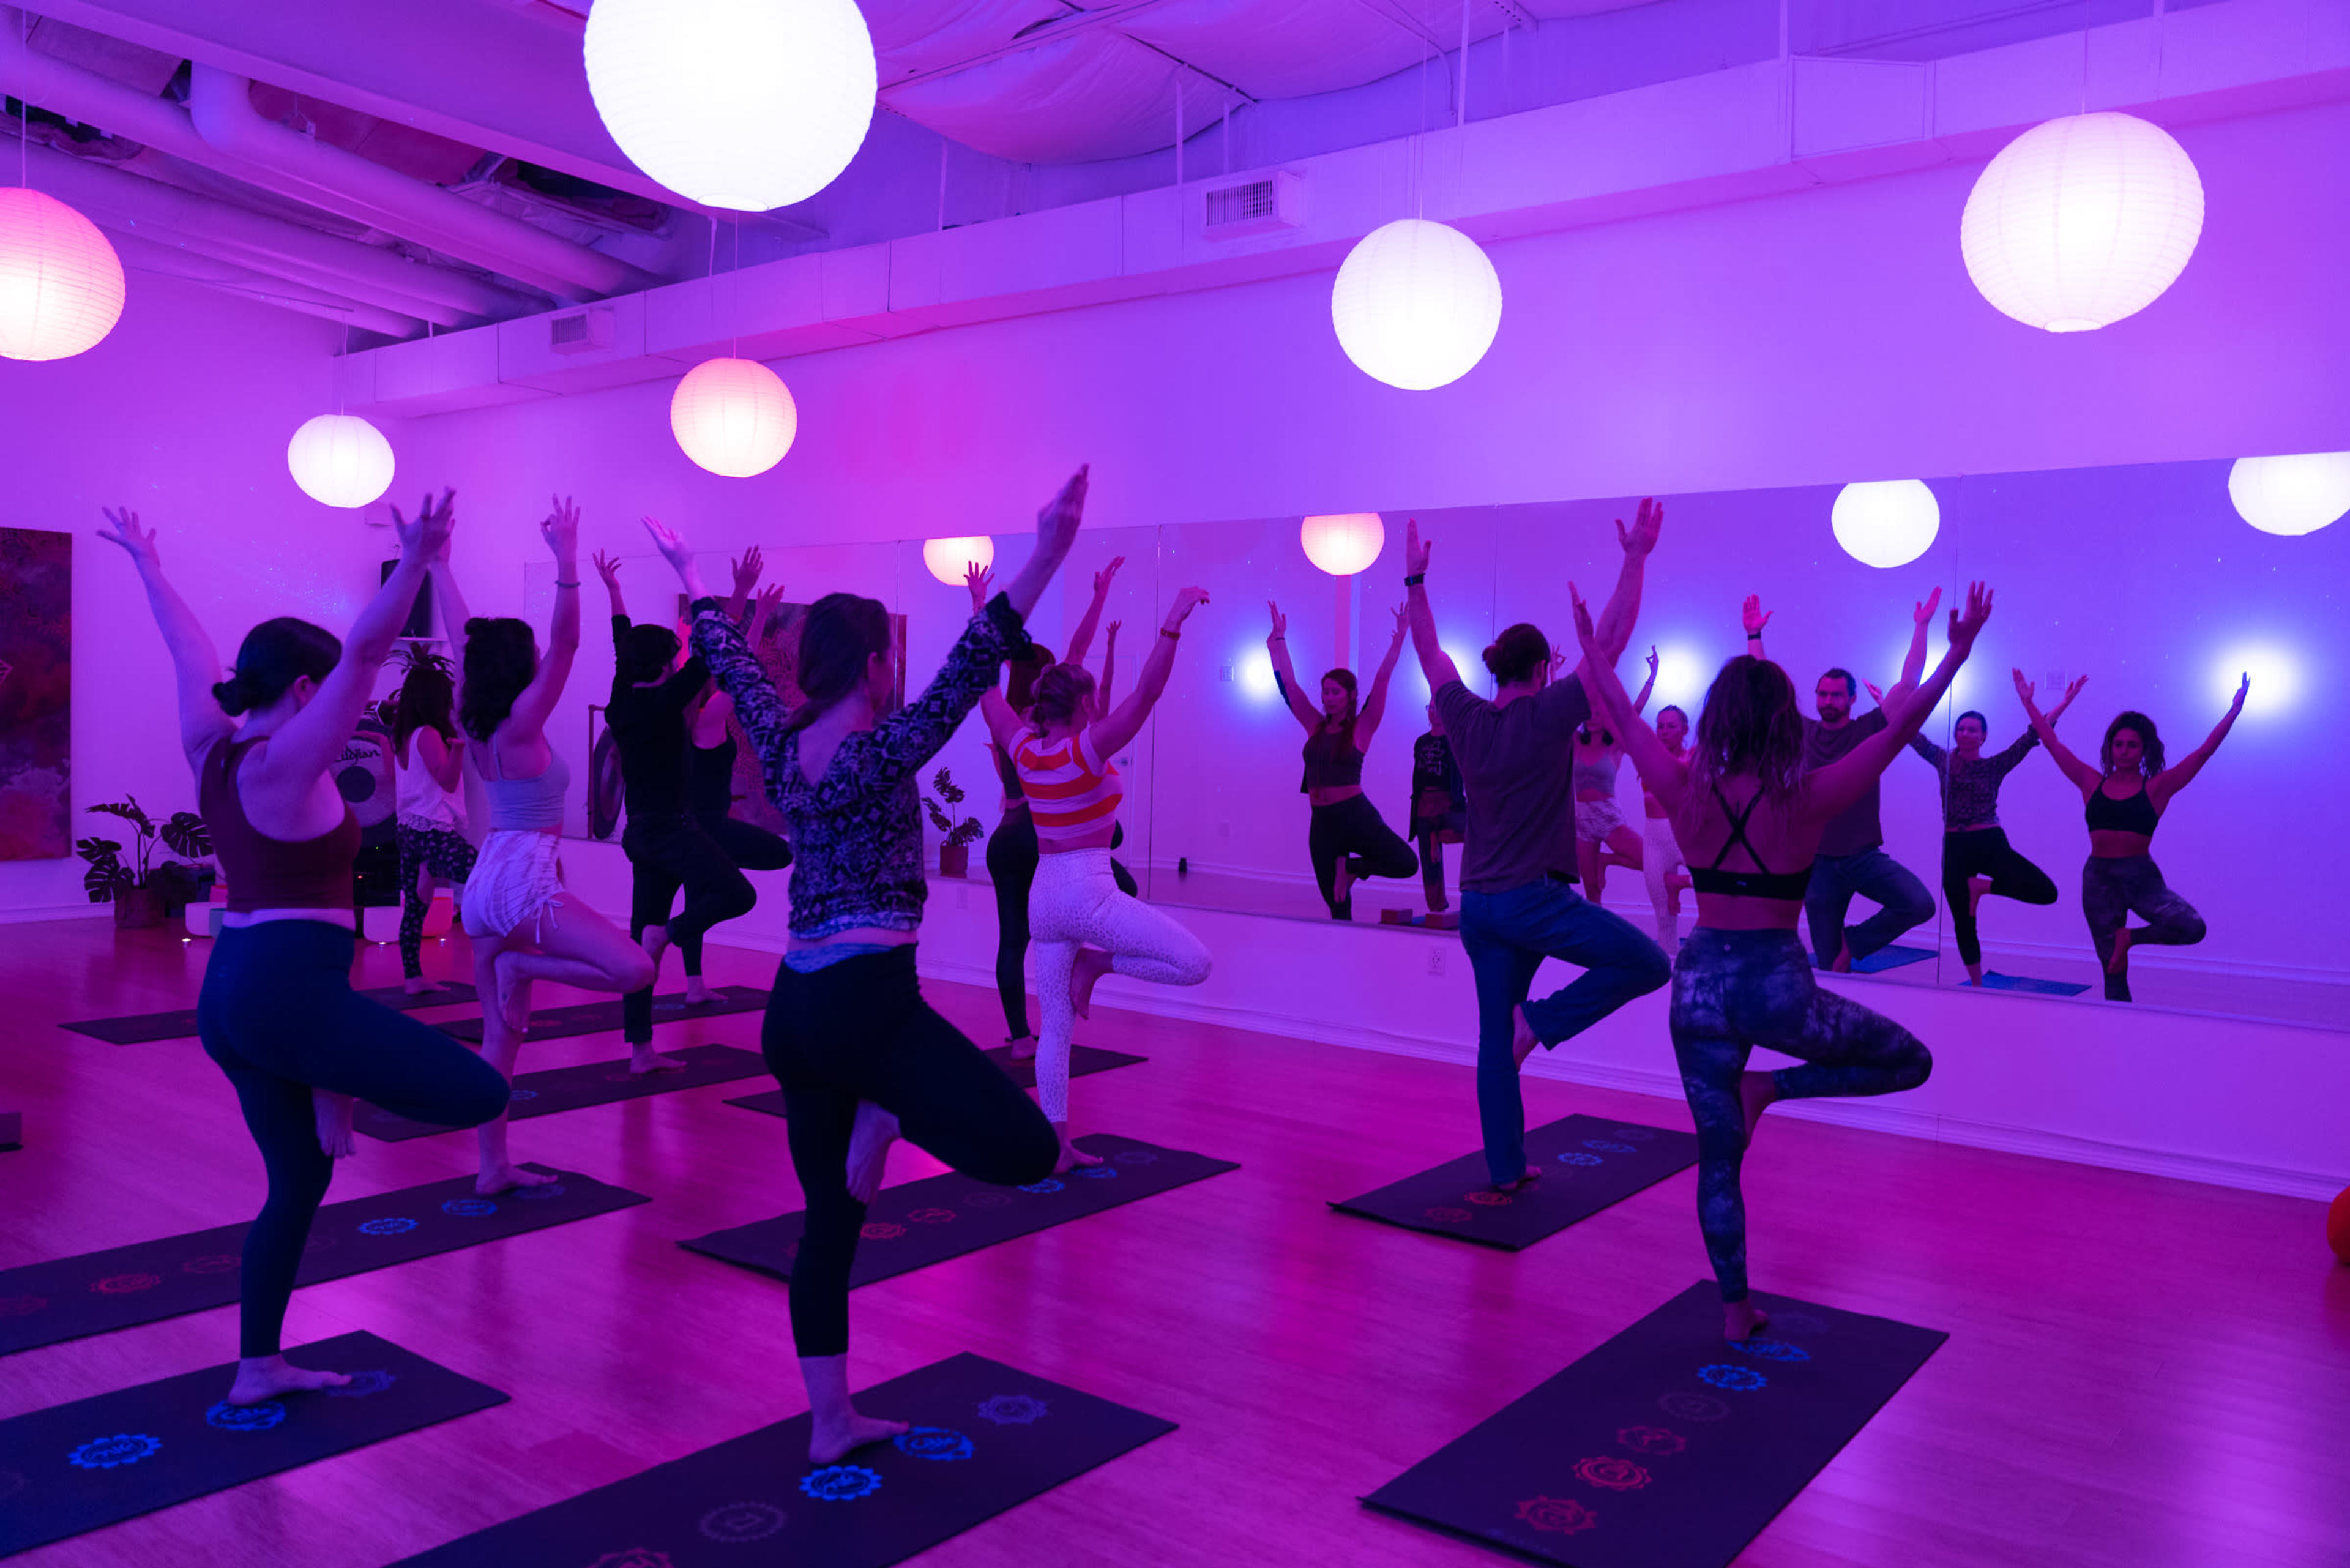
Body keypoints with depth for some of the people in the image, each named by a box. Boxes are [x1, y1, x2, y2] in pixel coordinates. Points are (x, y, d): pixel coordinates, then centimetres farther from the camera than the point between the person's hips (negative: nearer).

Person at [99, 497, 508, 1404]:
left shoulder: (212, 748, 9)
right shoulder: (284, 761, -12)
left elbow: (191, 651, 23)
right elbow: (363, 651, -24)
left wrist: (147, 564, 35)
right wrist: (417, 559, -33)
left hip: (231, 992, 9)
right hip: (289, 989, -9)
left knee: (299, 1181, 18)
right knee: (481, 1092, -13)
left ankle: (259, 1369, 24)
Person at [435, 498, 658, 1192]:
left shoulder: (477, 724, 7)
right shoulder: (521, 725, -12)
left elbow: (463, 635, 16)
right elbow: (566, 644, -23)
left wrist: (439, 562, 24)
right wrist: (567, 562, -29)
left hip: (486, 882, 9)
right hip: (525, 883, -9)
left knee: (501, 1033, 10)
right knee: (634, 969, -16)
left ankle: (493, 1167, 12)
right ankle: (522, 966, -8)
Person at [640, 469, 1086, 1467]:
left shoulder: (780, 743, 7)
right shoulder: (880, 752, -11)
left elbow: (730, 662, 22)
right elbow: (970, 670, -23)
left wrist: (691, 578, 38)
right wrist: (1047, 557, -29)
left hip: (796, 1009, 8)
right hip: (868, 1001, -8)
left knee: (829, 1220, 15)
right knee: (1028, 1149, -7)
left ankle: (829, 1421, 22)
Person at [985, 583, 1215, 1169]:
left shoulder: (1024, 749, 3)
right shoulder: (1086, 749, -12)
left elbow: (986, 687, 13)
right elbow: (1146, 693, -22)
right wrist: (1174, 622, -24)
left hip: (1042, 895, 7)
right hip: (1088, 893, -7)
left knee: (1055, 1029, 10)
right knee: (1194, 963, -4)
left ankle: (1056, 1145, 13)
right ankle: (1096, 963, -2)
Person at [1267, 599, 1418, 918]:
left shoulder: (1361, 729, -1)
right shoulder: (1315, 726, 9)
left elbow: (1381, 680, -7)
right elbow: (1289, 683, 10)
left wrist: (1400, 638, -10)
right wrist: (1279, 638, 12)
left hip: (1356, 816, -3)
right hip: (1322, 822, 3)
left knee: (1406, 863, -21)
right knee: (1337, 905, 4)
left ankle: (1351, 867, 5)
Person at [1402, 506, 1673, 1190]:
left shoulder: (1465, 718, 3)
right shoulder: (1548, 715, -11)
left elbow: (1430, 652, 17)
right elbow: (1612, 639, -10)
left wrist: (1415, 580, 24)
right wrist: (1637, 557, -6)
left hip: (1477, 904, 6)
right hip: (1535, 899, -6)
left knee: (1495, 1039, 11)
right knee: (1647, 965, 4)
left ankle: (1506, 1167, 15)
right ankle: (1540, 1020, -3)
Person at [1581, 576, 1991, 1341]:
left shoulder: (1684, 792, -5)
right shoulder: (1807, 798, -12)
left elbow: (1621, 714, 7)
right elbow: (1899, 726, -7)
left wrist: (1589, 643, 21)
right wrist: (1959, 652, 0)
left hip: (1700, 983, 4)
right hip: (1776, 985, -3)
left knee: (1718, 1160, 15)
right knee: (1910, 1062, 21)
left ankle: (1735, 1309, 21)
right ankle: (1768, 1088, 5)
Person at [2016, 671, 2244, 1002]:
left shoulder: (2157, 787, 1)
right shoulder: (2092, 783, 7)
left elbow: (2204, 751, -1)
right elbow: (2053, 744, 11)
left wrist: (2235, 709, -5)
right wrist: (2028, 703, 13)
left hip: (2142, 877, -1)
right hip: (2099, 878, 1)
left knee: (2193, 928, -25)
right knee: (2113, 969, 5)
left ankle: (2130, 936, 1)